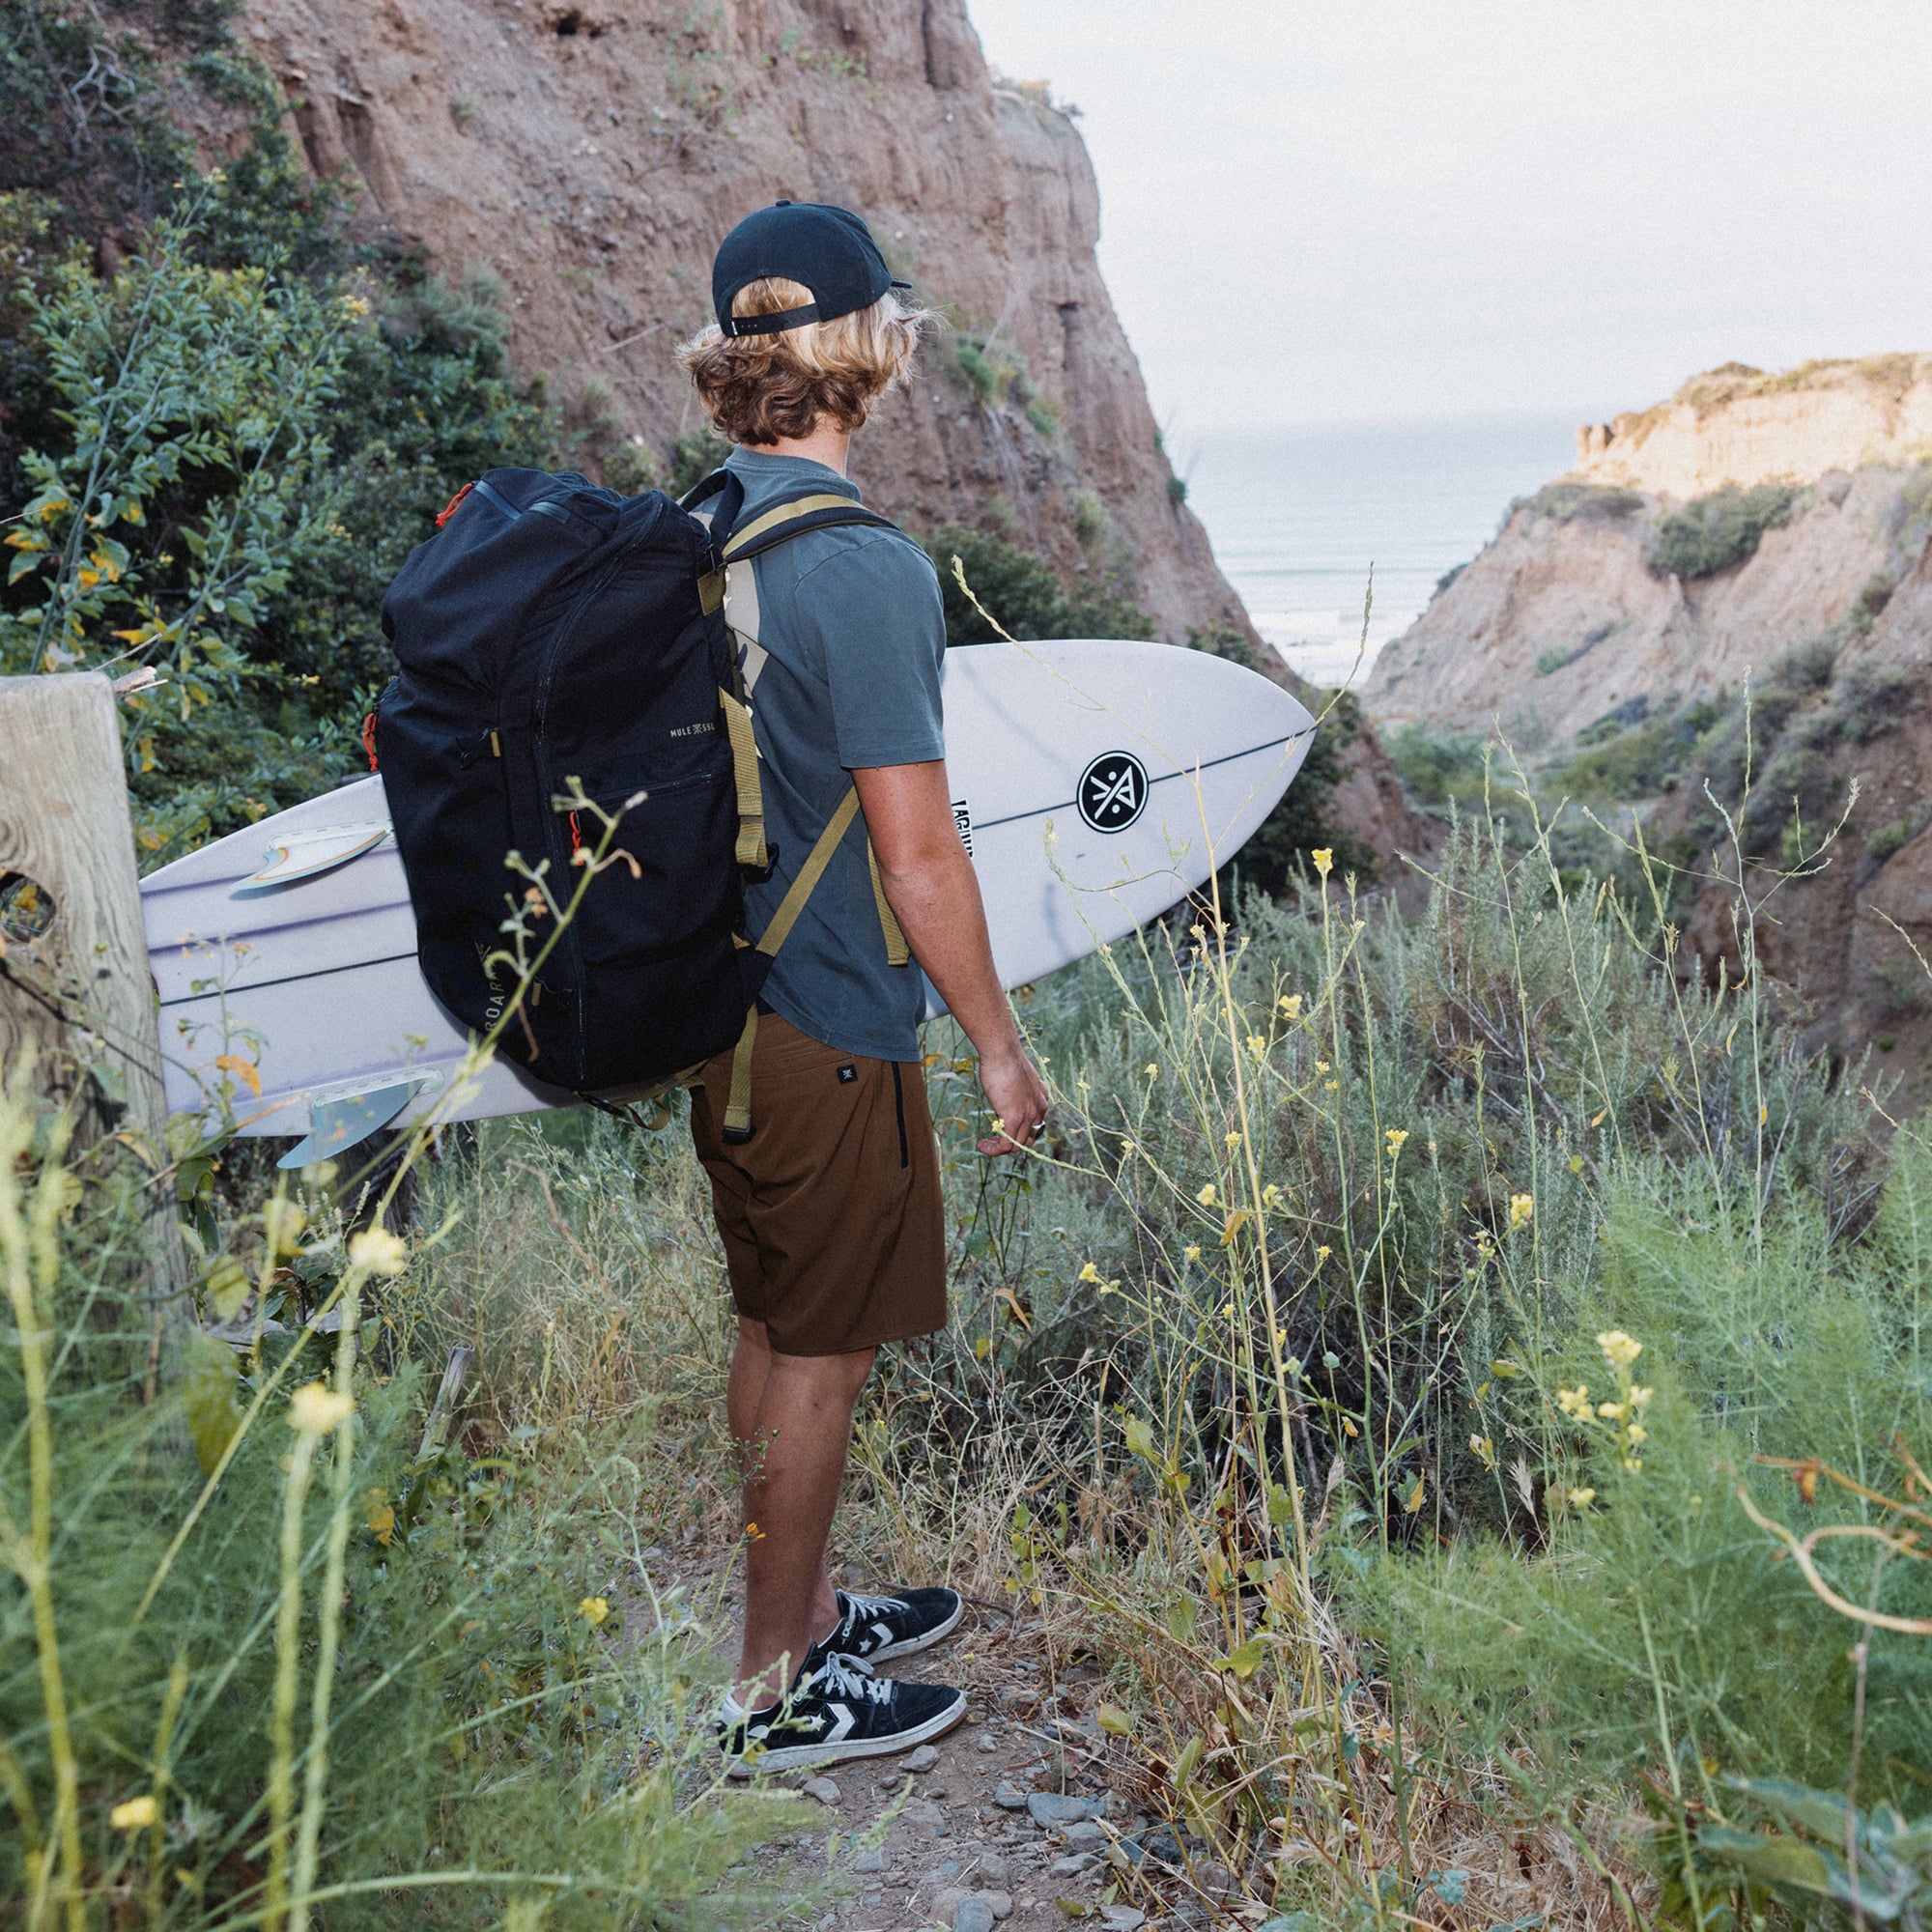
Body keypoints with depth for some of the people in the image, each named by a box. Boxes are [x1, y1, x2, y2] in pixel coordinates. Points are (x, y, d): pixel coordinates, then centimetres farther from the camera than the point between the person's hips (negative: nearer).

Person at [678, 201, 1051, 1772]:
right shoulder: (865, 570, -21)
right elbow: (916, 852, -21)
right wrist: (1000, 1044, -10)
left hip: (722, 1003, 8)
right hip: (830, 1028, -8)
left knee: (777, 1329, 21)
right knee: (821, 1356, 7)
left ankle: (806, 1609, 39)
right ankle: (775, 1692, 23)